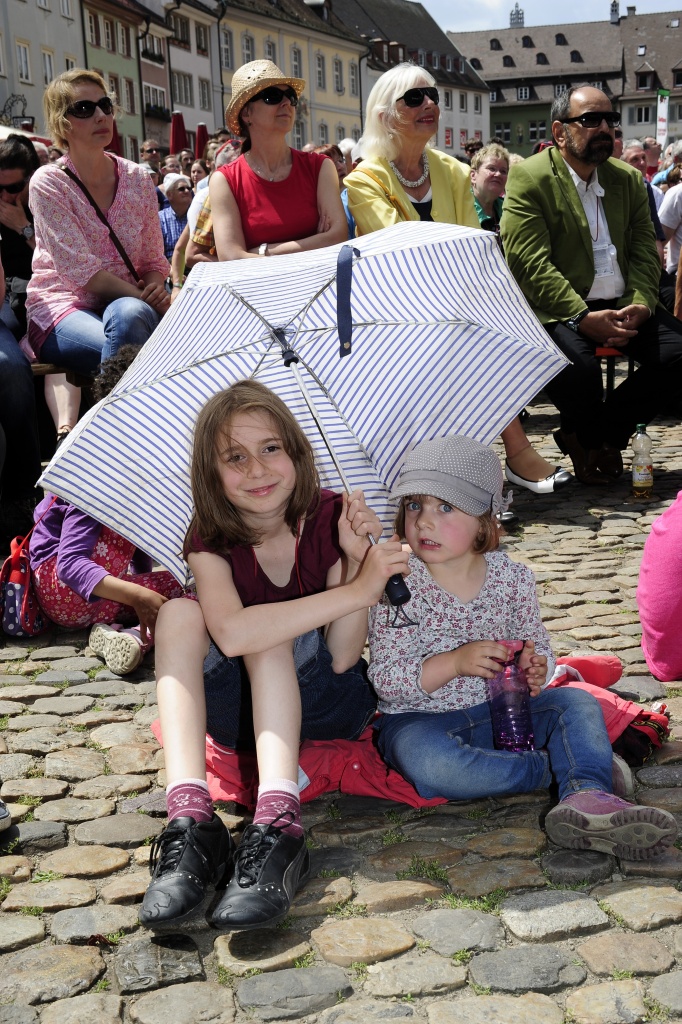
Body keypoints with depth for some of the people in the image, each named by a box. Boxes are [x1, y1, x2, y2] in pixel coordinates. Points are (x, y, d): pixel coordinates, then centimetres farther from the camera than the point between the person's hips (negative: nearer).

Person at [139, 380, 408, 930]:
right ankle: (191, 821, -36)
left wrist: (355, 558, -32)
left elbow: (342, 658, -19)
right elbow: (231, 633, -35)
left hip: (327, 705, -2)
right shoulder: (211, 540, -11)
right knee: (179, 614, -23)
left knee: (270, 631, -29)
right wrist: (360, 590, -38)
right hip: (246, 715, 2)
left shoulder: (331, 518, -13)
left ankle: (278, 827, -44)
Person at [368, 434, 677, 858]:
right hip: (421, 720, -3)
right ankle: (553, 770, -23)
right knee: (425, 760, -37)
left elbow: (539, 648, 8)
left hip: (500, 712, 3)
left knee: (577, 704, -18)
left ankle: (587, 796, -43)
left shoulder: (513, 577, 0)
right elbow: (385, 679, -15)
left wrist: (536, 669, -18)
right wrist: (456, 662, -29)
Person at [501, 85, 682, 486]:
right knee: (577, 366, -34)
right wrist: (584, 317, -23)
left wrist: (640, 303, -11)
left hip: (623, 305, 6)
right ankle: (596, 441, 2)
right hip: (559, 310, -6)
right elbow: (529, 262, -14)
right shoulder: (529, 178, -4)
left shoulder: (628, 178, 15)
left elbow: (645, 250, 11)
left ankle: (592, 437, -1)